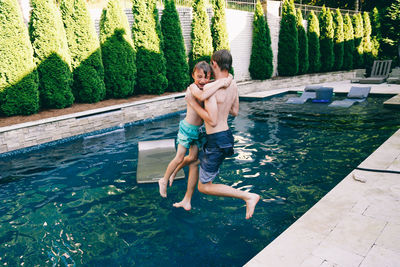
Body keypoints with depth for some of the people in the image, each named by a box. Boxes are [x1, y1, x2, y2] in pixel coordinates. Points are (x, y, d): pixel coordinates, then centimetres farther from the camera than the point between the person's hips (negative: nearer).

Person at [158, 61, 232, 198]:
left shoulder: (207, 87, -1)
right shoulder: (191, 89, -23)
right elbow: (201, 97, -47)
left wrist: (228, 79, -10)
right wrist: (220, 84, -44)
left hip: (199, 130, 7)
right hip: (187, 128, -7)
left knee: (193, 158, 14)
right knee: (179, 158, 1)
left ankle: (174, 172, 40)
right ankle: (164, 181, 23)